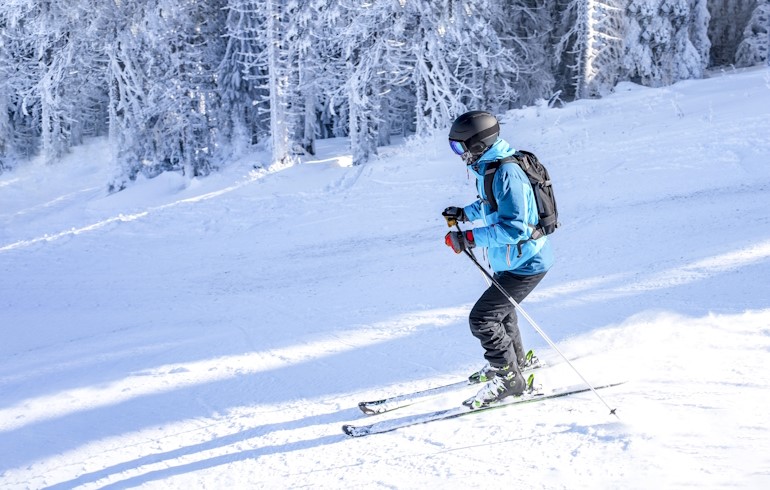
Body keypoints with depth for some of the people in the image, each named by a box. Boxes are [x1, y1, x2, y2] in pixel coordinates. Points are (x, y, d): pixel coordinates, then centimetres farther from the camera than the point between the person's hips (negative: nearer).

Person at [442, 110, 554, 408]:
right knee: (499, 309, 29)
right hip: (509, 261, 11)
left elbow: (515, 227, -34)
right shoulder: (487, 168, 4)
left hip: (525, 264, -11)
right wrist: (465, 213, 13)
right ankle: (515, 359, 51)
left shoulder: (506, 174, -28)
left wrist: (470, 238, -33)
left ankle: (508, 378, 2)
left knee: (482, 319, -12)